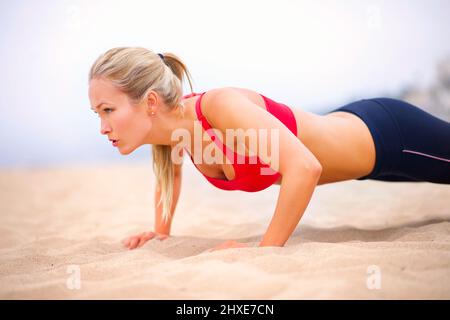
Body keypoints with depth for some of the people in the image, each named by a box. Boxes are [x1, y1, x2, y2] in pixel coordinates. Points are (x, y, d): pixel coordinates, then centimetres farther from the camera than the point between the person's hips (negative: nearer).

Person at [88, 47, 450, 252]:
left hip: (388, 134, -7)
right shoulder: (172, 127, -14)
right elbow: (170, 173, 10)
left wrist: (266, 250, -41)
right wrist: (162, 232, 7)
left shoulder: (220, 105, -39)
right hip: (349, 130, 7)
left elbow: (305, 167, -46)